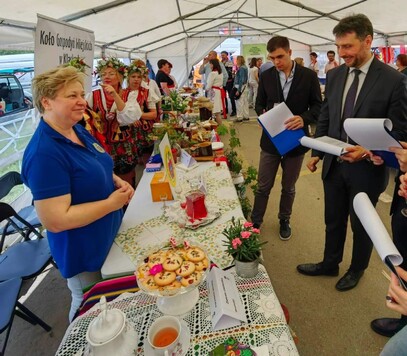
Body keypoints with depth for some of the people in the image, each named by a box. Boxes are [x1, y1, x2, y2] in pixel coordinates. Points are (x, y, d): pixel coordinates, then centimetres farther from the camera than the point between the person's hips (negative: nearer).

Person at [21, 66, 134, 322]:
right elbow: (56, 221, -31)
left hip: (110, 236, 9)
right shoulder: (44, 153, -29)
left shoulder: (79, 131, -1)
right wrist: (111, 203, -24)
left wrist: (116, 181, -5)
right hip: (83, 253, -9)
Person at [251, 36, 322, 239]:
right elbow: (259, 104, 8)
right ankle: (255, 221, 27)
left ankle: (284, 220, 38)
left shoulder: (308, 76, -5)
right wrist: (264, 113, -16)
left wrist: (304, 118, -23)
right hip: (270, 139, 1)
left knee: (288, 187, 16)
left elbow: (318, 106, -3)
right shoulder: (266, 76, 0)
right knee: (263, 186, 9)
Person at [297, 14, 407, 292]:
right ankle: (330, 264, 41)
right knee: (333, 220, 19)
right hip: (334, 164, 4)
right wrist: (317, 152, 7)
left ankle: (357, 270, 41)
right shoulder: (335, 75, 1)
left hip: (367, 168, -4)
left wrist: (368, 151, -25)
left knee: (361, 224, 16)